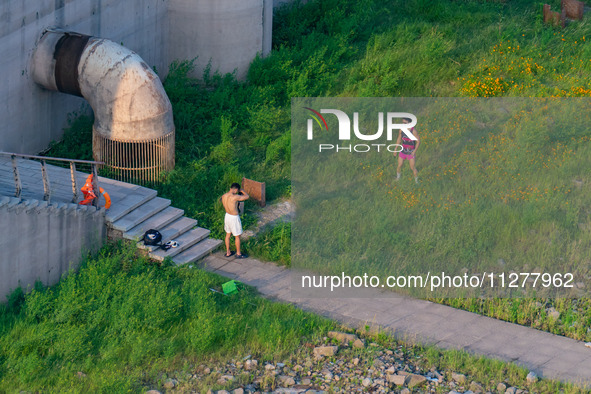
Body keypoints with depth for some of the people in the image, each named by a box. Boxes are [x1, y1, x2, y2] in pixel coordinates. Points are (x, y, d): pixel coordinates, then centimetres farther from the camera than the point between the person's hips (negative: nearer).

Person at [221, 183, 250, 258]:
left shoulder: (224, 196, -7)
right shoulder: (234, 197, -29)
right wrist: (241, 190, 0)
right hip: (234, 218, -7)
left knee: (228, 234, 22)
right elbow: (247, 196, -16)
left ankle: (228, 252, 35)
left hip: (227, 216, 7)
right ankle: (238, 253, 27)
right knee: (237, 236, 12)